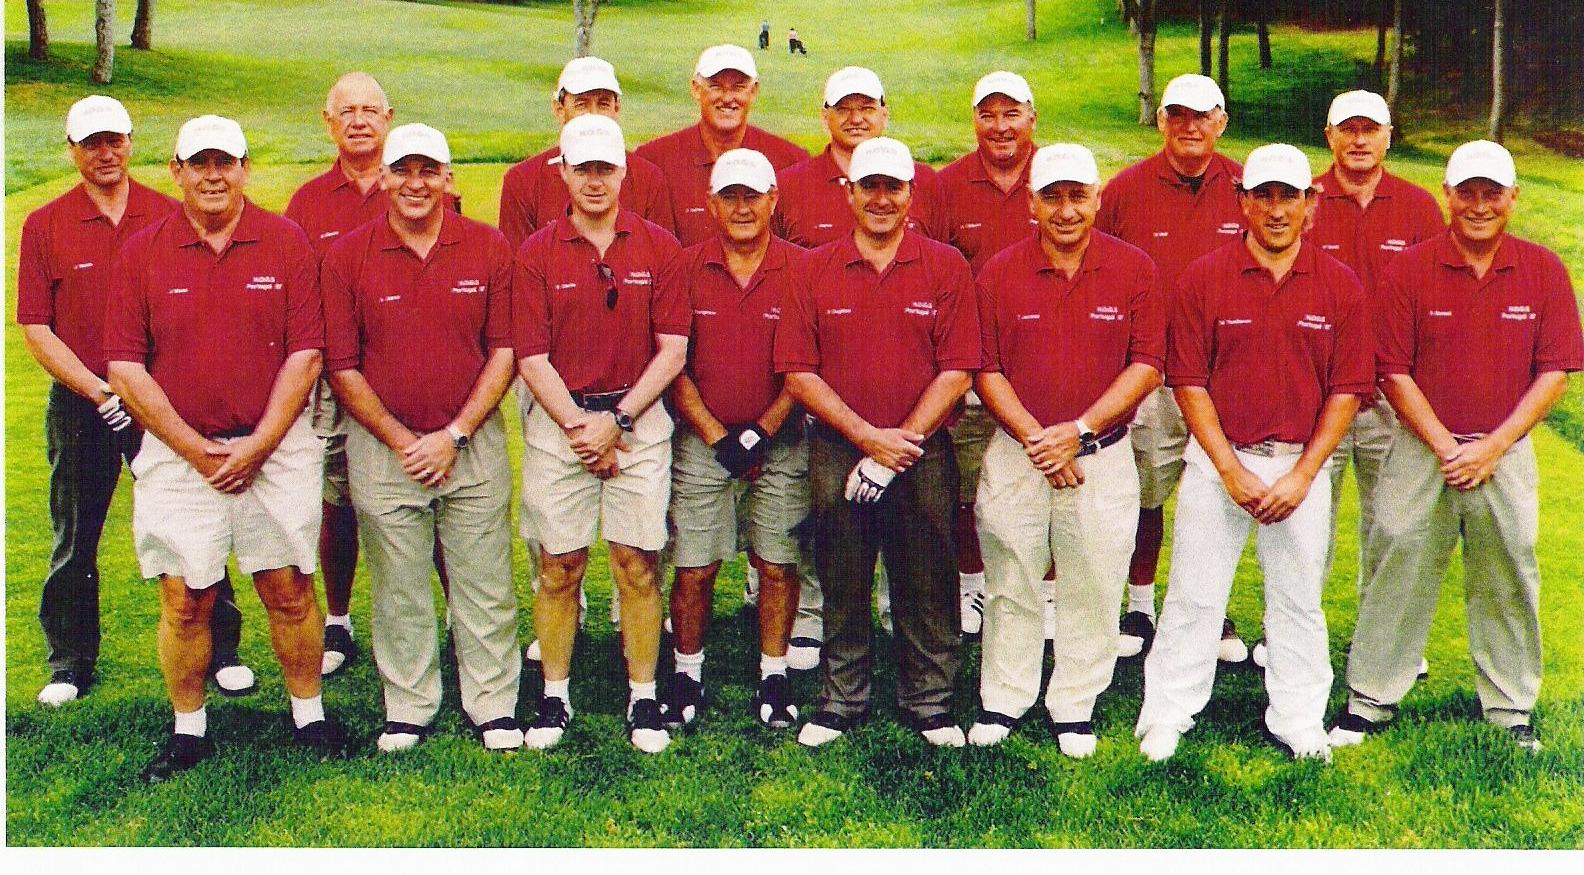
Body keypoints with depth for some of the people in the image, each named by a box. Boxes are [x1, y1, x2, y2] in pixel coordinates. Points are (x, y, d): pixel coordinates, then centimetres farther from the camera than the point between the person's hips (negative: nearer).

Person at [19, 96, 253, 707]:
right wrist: (100, 393, -11)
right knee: (75, 541, 10)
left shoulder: (171, 217, 3)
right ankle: (71, 665, 24)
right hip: (79, 406, 0)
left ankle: (221, 653, 14)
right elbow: (35, 330, -1)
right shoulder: (44, 226, 2)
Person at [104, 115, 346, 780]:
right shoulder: (141, 252, 2)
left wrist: (257, 448, -9)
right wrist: (197, 451, -7)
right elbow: (125, 368, -2)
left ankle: (309, 715, 21)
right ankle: (188, 729, 20)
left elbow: (305, 355, -3)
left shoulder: (286, 242, 1)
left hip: (275, 448, 0)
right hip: (179, 455, 0)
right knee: (184, 599, 3)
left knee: (289, 590, 5)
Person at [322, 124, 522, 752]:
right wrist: (402, 442, -7)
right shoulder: (347, 257, -2)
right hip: (383, 446, 0)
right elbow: (343, 368, -2)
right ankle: (408, 711, 23)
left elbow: (504, 352, 0)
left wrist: (454, 435, -7)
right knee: (399, 592, 9)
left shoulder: (489, 248, 0)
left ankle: (494, 708, 18)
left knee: (485, 586, 6)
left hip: (473, 443, 0)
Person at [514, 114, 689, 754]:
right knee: (558, 566, 5)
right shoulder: (537, 254, 2)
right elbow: (532, 358, -2)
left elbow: (673, 350, -1)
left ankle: (643, 699, 12)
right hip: (557, 422, 0)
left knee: (638, 564, 1)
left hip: (640, 419, 0)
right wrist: (579, 427, -10)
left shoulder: (658, 247, 3)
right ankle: (555, 697, 17)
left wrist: (617, 419, -9)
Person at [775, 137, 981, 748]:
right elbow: (798, 372, -1)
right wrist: (868, 436, -11)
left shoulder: (946, 268, 2)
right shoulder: (815, 270, 4)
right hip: (837, 455, 1)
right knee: (842, 589, 9)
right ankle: (840, 703, 23)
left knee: (926, 589, 6)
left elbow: (956, 372, -4)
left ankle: (930, 706, 20)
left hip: (924, 457, -1)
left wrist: (898, 450, -11)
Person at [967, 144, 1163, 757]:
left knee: (1093, 589, 6)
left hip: (1103, 457, 0)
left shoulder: (1133, 269, -1)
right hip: (1017, 454, 1)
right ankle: (1002, 703, 23)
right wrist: (1035, 437, -12)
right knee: (1011, 587, 9)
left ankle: (1074, 709, 21)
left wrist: (1079, 431, -13)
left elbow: (1146, 366, -4)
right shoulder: (1000, 272, 1)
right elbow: (986, 369, 0)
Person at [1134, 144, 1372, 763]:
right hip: (1218, 461, -1)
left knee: (1298, 599, 11)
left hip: (1303, 466, 1)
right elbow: (1188, 382, -4)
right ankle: (1166, 717, 15)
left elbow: (1347, 390, 0)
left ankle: (1299, 721, 24)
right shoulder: (1202, 279, -3)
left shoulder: (1340, 286, 0)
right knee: (1194, 596, 4)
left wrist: (1302, 475, -7)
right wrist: (1231, 470, -10)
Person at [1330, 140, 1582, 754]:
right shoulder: (1408, 269, -3)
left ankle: (1511, 708, 24)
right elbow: (1394, 373, -4)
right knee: (1398, 572, 3)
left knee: (1507, 582, 9)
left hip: (1506, 455, 1)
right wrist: (1445, 448, -10)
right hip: (1422, 449, -1)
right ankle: (1370, 700, 14)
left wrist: (1492, 448, -9)